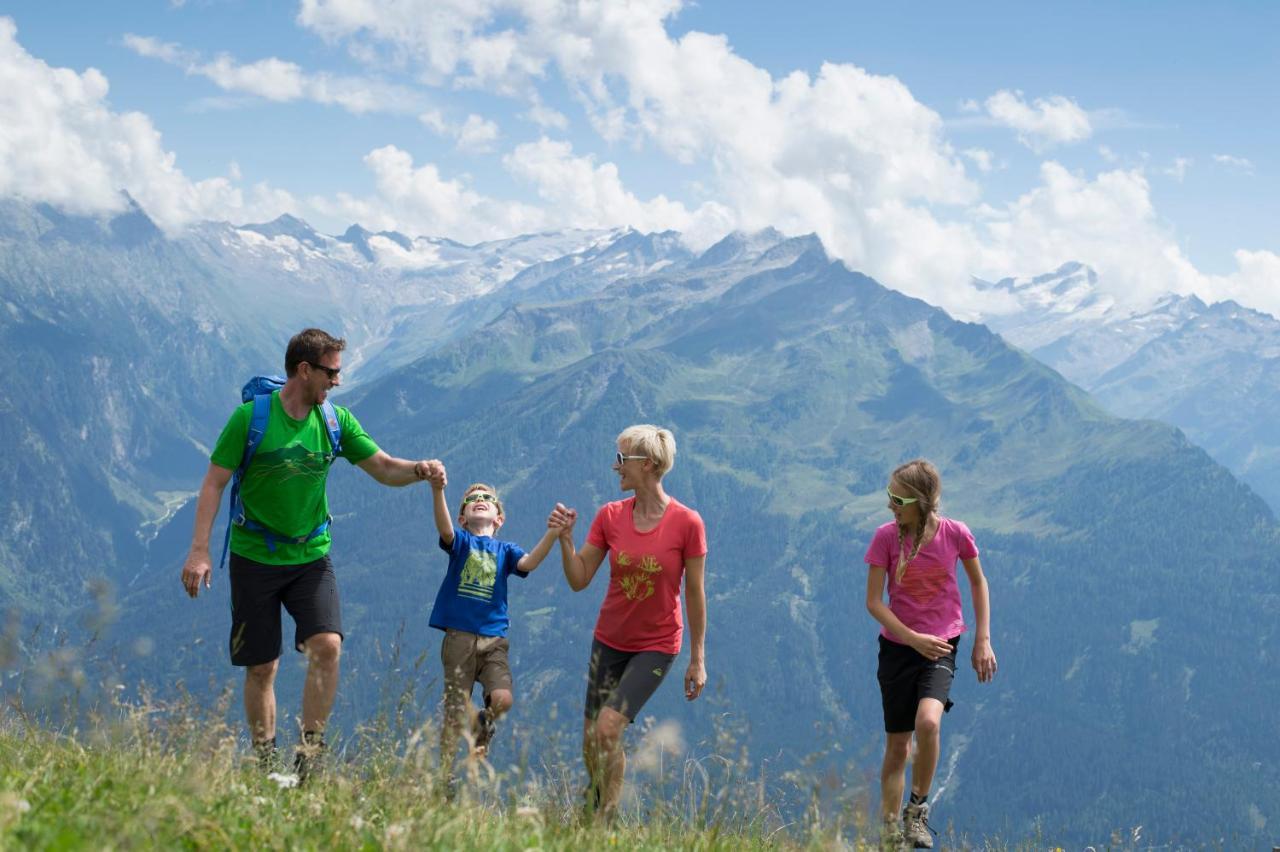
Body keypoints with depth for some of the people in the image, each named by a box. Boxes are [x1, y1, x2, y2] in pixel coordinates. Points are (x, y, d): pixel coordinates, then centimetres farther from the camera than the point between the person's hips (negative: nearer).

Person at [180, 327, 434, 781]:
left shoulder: (335, 420, 1)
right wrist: (199, 550, -15)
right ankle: (266, 764, 15)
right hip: (255, 557, -3)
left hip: (311, 556, 3)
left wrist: (418, 470, -18)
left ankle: (311, 752, -8)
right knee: (262, 667, 2)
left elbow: (383, 468, 4)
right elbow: (214, 482, -8)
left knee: (327, 645, -18)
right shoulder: (251, 417, -11)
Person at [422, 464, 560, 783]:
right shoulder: (460, 541, 6)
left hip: (493, 639, 1)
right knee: (455, 712, 0)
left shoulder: (504, 550, 13)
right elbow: (445, 529, -17)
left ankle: (484, 726, 16)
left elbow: (529, 563, -8)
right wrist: (437, 489, -36)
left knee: (502, 700, -18)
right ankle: (443, 776, 12)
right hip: (459, 636, -1)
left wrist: (552, 533, -24)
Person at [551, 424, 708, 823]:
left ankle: (604, 821, -4)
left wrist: (698, 659, -4)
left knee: (608, 727, -19)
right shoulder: (609, 516, -4)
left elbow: (695, 593, -8)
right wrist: (565, 538, -17)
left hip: (655, 645, -5)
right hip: (609, 640, 5)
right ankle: (591, 815, 28)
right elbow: (579, 580, -1)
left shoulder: (687, 523, -15)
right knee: (591, 740, 6)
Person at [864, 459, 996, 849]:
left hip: (941, 645, -1)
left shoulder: (955, 533, -9)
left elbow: (978, 582, 8)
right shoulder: (886, 536, -10)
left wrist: (983, 640, 5)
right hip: (897, 646, 1)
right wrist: (913, 639, -18)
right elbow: (874, 601, -8)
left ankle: (918, 810, -5)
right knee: (897, 744, 4)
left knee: (928, 722, -26)